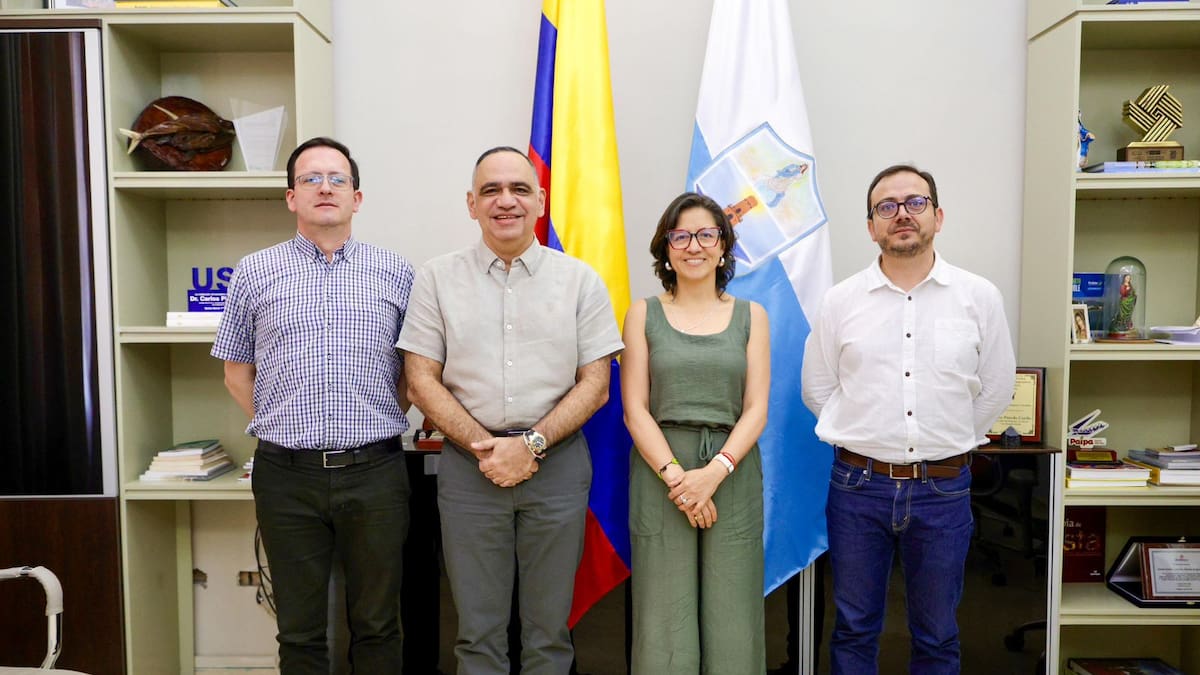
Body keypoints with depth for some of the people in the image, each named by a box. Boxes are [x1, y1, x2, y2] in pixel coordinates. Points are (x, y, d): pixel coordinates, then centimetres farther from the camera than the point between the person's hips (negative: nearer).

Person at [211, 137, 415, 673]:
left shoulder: (395, 272, 6)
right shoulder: (254, 272, 7)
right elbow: (237, 372, 13)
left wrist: (378, 426, 4)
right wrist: (279, 430, 6)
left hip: (374, 471, 0)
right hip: (288, 474, 1)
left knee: (377, 625, 12)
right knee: (299, 631, 13)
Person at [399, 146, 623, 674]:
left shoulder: (580, 280, 4)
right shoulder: (437, 279, 4)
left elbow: (595, 387, 1)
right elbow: (421, 383, 1)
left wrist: (531, 444, -11)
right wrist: (484, 447, -10)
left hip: (557, 464, 0)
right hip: (469, 465, 0)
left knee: (549, 631, 10)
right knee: (478, 631, 9)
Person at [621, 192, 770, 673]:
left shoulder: (751, 316, 9)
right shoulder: (644, 314, 6)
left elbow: (756, 409, 2)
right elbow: (635, 409, -1)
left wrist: (714, 472, -13)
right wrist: (676, 476, -12)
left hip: (731, 475, 1)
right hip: (660, 470, -1)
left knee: (731, 623, 3)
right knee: (665, 625, 2)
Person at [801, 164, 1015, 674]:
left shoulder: (979, 297, -1)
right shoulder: (840, 301, 0)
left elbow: (996, 389, 7)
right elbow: (817, 388, 7)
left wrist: (947, 443, 8)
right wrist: (867, 440, 5)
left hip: (943, 489, 0)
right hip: (859, 484, 0)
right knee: (854, 630, 13)